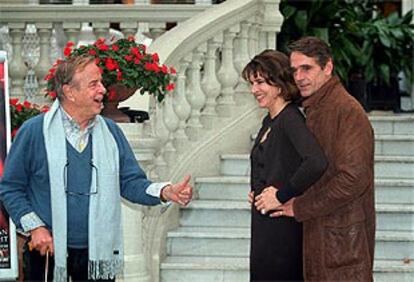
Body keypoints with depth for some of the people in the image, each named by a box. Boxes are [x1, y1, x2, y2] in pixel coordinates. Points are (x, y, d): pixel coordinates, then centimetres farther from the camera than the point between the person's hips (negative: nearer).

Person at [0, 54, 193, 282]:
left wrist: (165, 192, -12)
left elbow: (130, 182, 6)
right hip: (47, 251, -3)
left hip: (98, 253, 3)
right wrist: (34, 227, -11)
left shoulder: (111, 132, 7)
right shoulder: (33, 131, -5)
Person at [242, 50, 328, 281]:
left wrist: (281, 196, -22)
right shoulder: (269, 121, 14)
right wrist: (256, 192, 10)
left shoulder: (291, 119, -15)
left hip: (283, 228, -9)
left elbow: (317, 162, -31)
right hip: (265, 228, 9)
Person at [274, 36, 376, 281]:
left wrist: (300, 208, -16)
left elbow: (353, 178, -23)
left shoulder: (347, 110, -16)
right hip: (318, 232, 9)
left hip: (343, 238, -9)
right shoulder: (314, 110, 16)